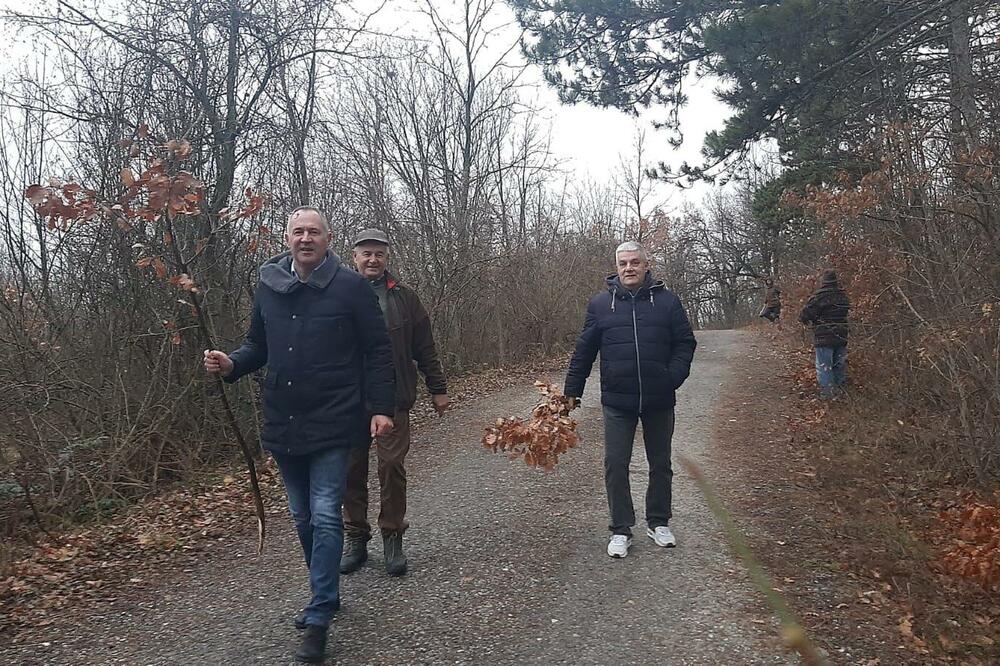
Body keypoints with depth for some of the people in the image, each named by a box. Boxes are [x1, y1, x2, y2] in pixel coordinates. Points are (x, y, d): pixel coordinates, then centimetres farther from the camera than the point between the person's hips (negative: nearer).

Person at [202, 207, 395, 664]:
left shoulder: (350, 286, -6)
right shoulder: (268, 286, 7)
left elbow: (377, 350, -4)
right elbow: (258, 347, 16)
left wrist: (381, 408, -10)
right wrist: (231, 365, -5)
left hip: (331, 424, -5)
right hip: (283, 425, 5)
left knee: (325, 517, -5)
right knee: (302, 518, 15)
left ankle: (318, 619, 6)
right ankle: (327, 596, 33)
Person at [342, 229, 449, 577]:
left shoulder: (403, 297, 7)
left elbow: (424, 348, 9)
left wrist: (437, 388, 8)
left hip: (393, 399, -1)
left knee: (392, 466, 0)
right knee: (352, 470, 7)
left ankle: (392, 538, 15)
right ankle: (355, 538, 21)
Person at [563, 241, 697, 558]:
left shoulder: (667, 301, 1)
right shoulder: (600, 303, 1)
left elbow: (685, 342, 4)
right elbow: (584, 351, 4)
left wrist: (673, 377, -12)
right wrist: (571, 391, 1)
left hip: (659, 401, 1)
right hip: (617, 402, 0)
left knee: (660, 464, 14)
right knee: (616, 465, 2)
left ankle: (658, 523, 32)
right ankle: (620, 530, 16)